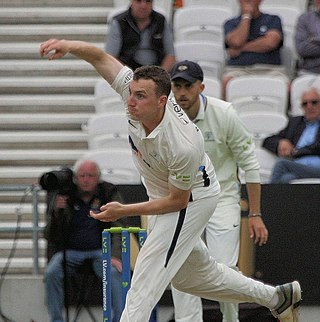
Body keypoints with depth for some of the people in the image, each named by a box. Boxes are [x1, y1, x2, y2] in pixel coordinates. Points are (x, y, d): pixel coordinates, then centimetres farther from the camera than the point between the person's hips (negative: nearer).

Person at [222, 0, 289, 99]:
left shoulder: (273, 20, 18)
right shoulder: (231, 23, 21)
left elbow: (270, 42, -2)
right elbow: (236, 42, -2)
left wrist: (241, 48, 2)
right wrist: (246, 16, 7)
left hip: (269, 68, 0)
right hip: (239, 68, 1)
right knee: (228, 82, -35)